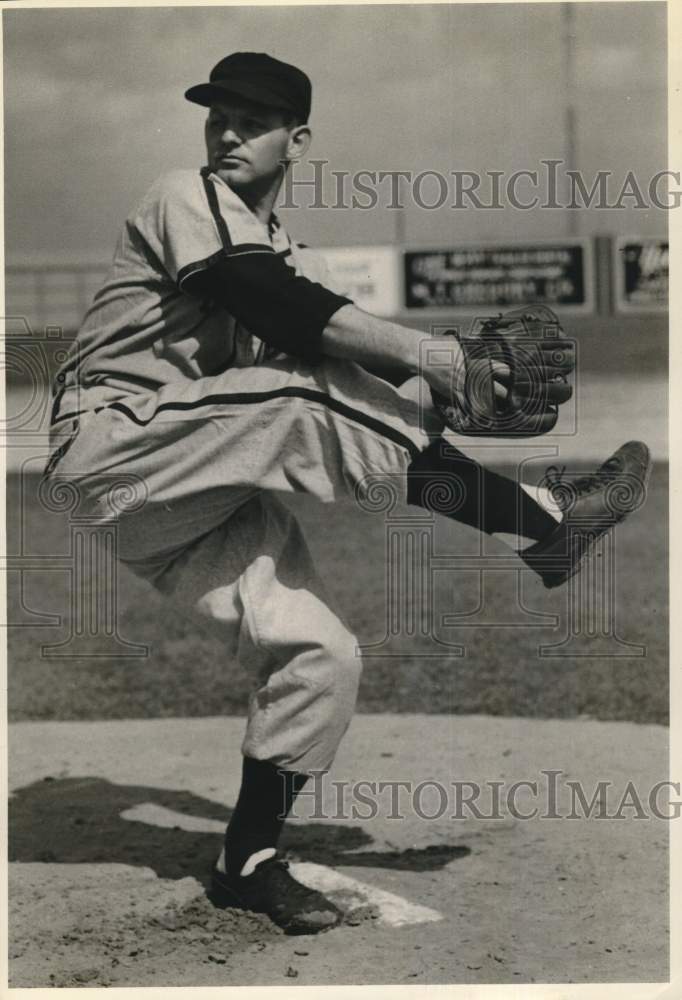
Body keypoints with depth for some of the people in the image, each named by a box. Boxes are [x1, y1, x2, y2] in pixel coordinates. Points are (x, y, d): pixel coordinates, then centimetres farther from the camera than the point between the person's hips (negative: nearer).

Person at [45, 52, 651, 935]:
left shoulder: (292, 258, 17)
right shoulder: (183, 201, -4)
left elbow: (353, 360, 2)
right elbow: (276, 307, -21)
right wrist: (427, 357, -26)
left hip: (202, 494, 8)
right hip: (112, 441, -7)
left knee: (321, 653, -4)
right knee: (319, 407, -26)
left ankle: (250, 860, 8)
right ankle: (543, 523, -21)